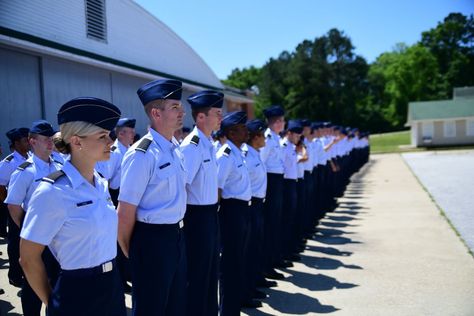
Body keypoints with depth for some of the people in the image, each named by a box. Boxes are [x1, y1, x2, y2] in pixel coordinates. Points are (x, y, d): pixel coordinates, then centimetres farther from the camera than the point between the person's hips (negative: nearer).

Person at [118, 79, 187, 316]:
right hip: (152, 239, -8)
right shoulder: (142, 154, -20)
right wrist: (130, 251, -6)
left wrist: (177, 232, 19)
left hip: (177, 236, 8)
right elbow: (125, 213, -18)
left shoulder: (176, 149, 6)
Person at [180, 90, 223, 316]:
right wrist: (188, 219, -17)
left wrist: (212, 210, 18)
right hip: (198, 216, -9)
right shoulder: (192, 146, -20)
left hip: (211, 214, 9)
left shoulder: (209, 144, 9)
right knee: (197, 274, 5)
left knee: (210, 270, 21)